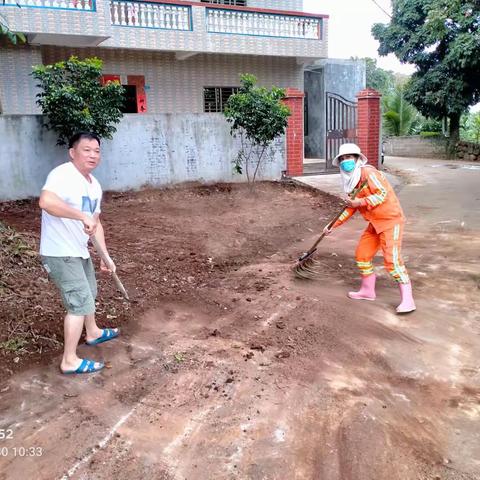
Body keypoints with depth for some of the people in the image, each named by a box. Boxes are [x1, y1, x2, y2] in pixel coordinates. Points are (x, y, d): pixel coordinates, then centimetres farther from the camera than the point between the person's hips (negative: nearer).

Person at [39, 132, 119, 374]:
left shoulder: (94, 185, 7)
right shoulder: (62, 174, -22)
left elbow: (96, 222, 13)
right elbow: (46, 201, -42)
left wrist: (105, 255, 11)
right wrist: (82, 216, -42)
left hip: (80, 251, 10)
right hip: (59, 254, -10)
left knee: (89, 293, 27)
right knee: (80, 303, -6)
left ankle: (93, 332, 51)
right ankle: (70, 361, 8)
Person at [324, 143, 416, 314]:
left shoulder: (367, 172, -16)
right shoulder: (351, 182, 10)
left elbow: (382, 194, -23)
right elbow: (350, 209, 16)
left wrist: (361, 202, -24)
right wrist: (333, 225, 15)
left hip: (390, 219, -9)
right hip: (375, 223, 9)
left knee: (392, 259, -16)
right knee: (362, 254, 11)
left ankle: (407, 300, -10)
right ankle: (367, 290, 28)